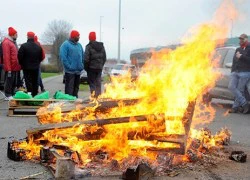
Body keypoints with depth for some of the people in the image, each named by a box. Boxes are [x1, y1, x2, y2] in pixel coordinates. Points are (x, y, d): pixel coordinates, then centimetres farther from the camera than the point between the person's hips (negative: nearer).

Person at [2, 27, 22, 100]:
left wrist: (19, 65, 16)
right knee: (9, 81, -2)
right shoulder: (6, 42, -10)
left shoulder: (13, 42, 18)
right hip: (11, 68, -9)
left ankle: (12, 94, 23)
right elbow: (6, 56, -16)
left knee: (15, 81, 13)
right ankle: (8, 96, 6)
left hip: (16, 67, 9)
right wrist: (8, 68, -20)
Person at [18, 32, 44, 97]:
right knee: (35, 82, 12)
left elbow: (20, 57, -13)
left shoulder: (23, 46, -13)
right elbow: (41, 58, 6)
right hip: (36, 68, 4)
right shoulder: (38, 47, 1)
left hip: (27, 67, -4)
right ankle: (35, 95, 18)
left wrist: (22, 64, 4)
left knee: (28, 82, -2)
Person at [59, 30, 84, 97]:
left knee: (76, 87, 13)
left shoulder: (79, 45, 16)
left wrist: (82, 65, 6)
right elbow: (63, 57, -13)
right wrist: (69, 67, -17)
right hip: (70, 71, -7)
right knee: (69, 88, -9)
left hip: (78, 71, 7)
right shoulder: (66, 44, -6)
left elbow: (83, 56, 20)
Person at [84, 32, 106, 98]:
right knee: (98, 83, 12)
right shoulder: (101, 46, 8)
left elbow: (86, 59, -14)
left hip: (91, 67, -5)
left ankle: (94, 96, -6)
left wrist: (86, 67, -2)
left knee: (92, 83, 0)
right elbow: (104, 57, 11)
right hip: (99, 67, 5)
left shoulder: (89, 46, -11)